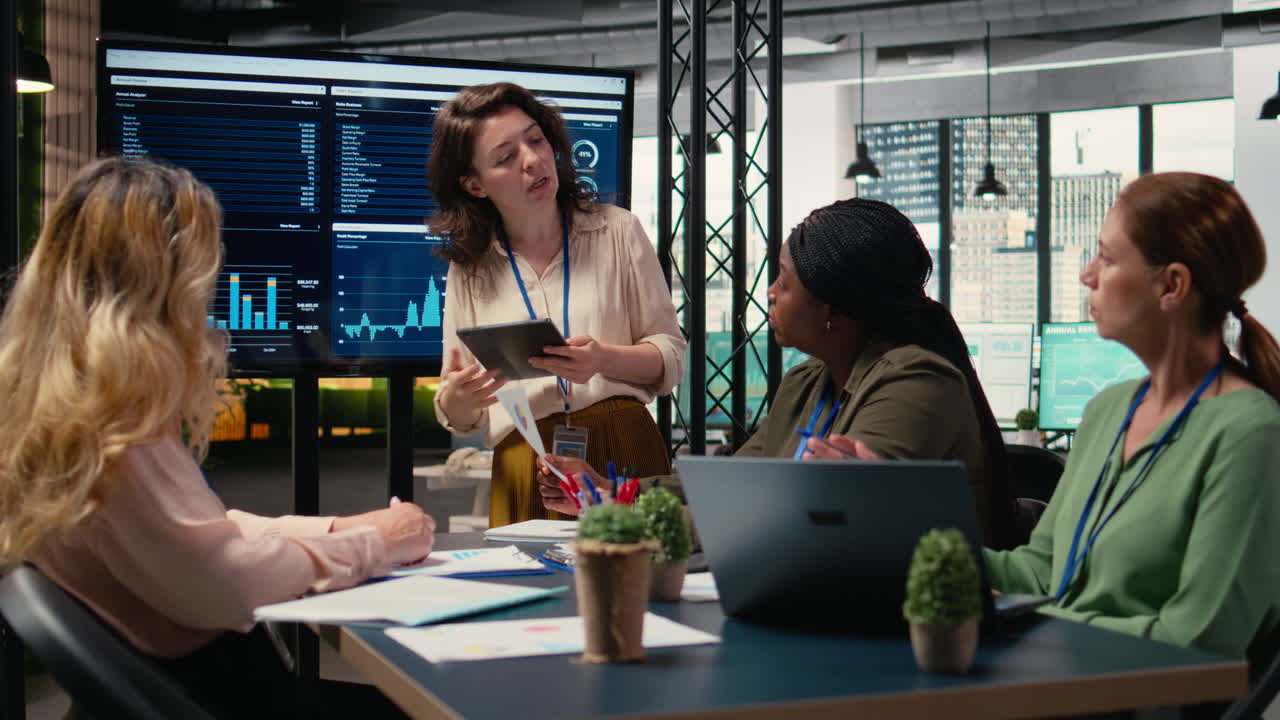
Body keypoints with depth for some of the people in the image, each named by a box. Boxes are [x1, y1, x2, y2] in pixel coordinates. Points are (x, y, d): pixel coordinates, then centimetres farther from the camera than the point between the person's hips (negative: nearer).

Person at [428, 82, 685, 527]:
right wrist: (457, 400, -11)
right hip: (523, 472, 1)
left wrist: (606, 360, -14)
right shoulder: (470, 270, 9)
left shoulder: (617, 232, 6)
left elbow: (671, 355, 5)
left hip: (624, 453, -1)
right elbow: (462, 421, 12)